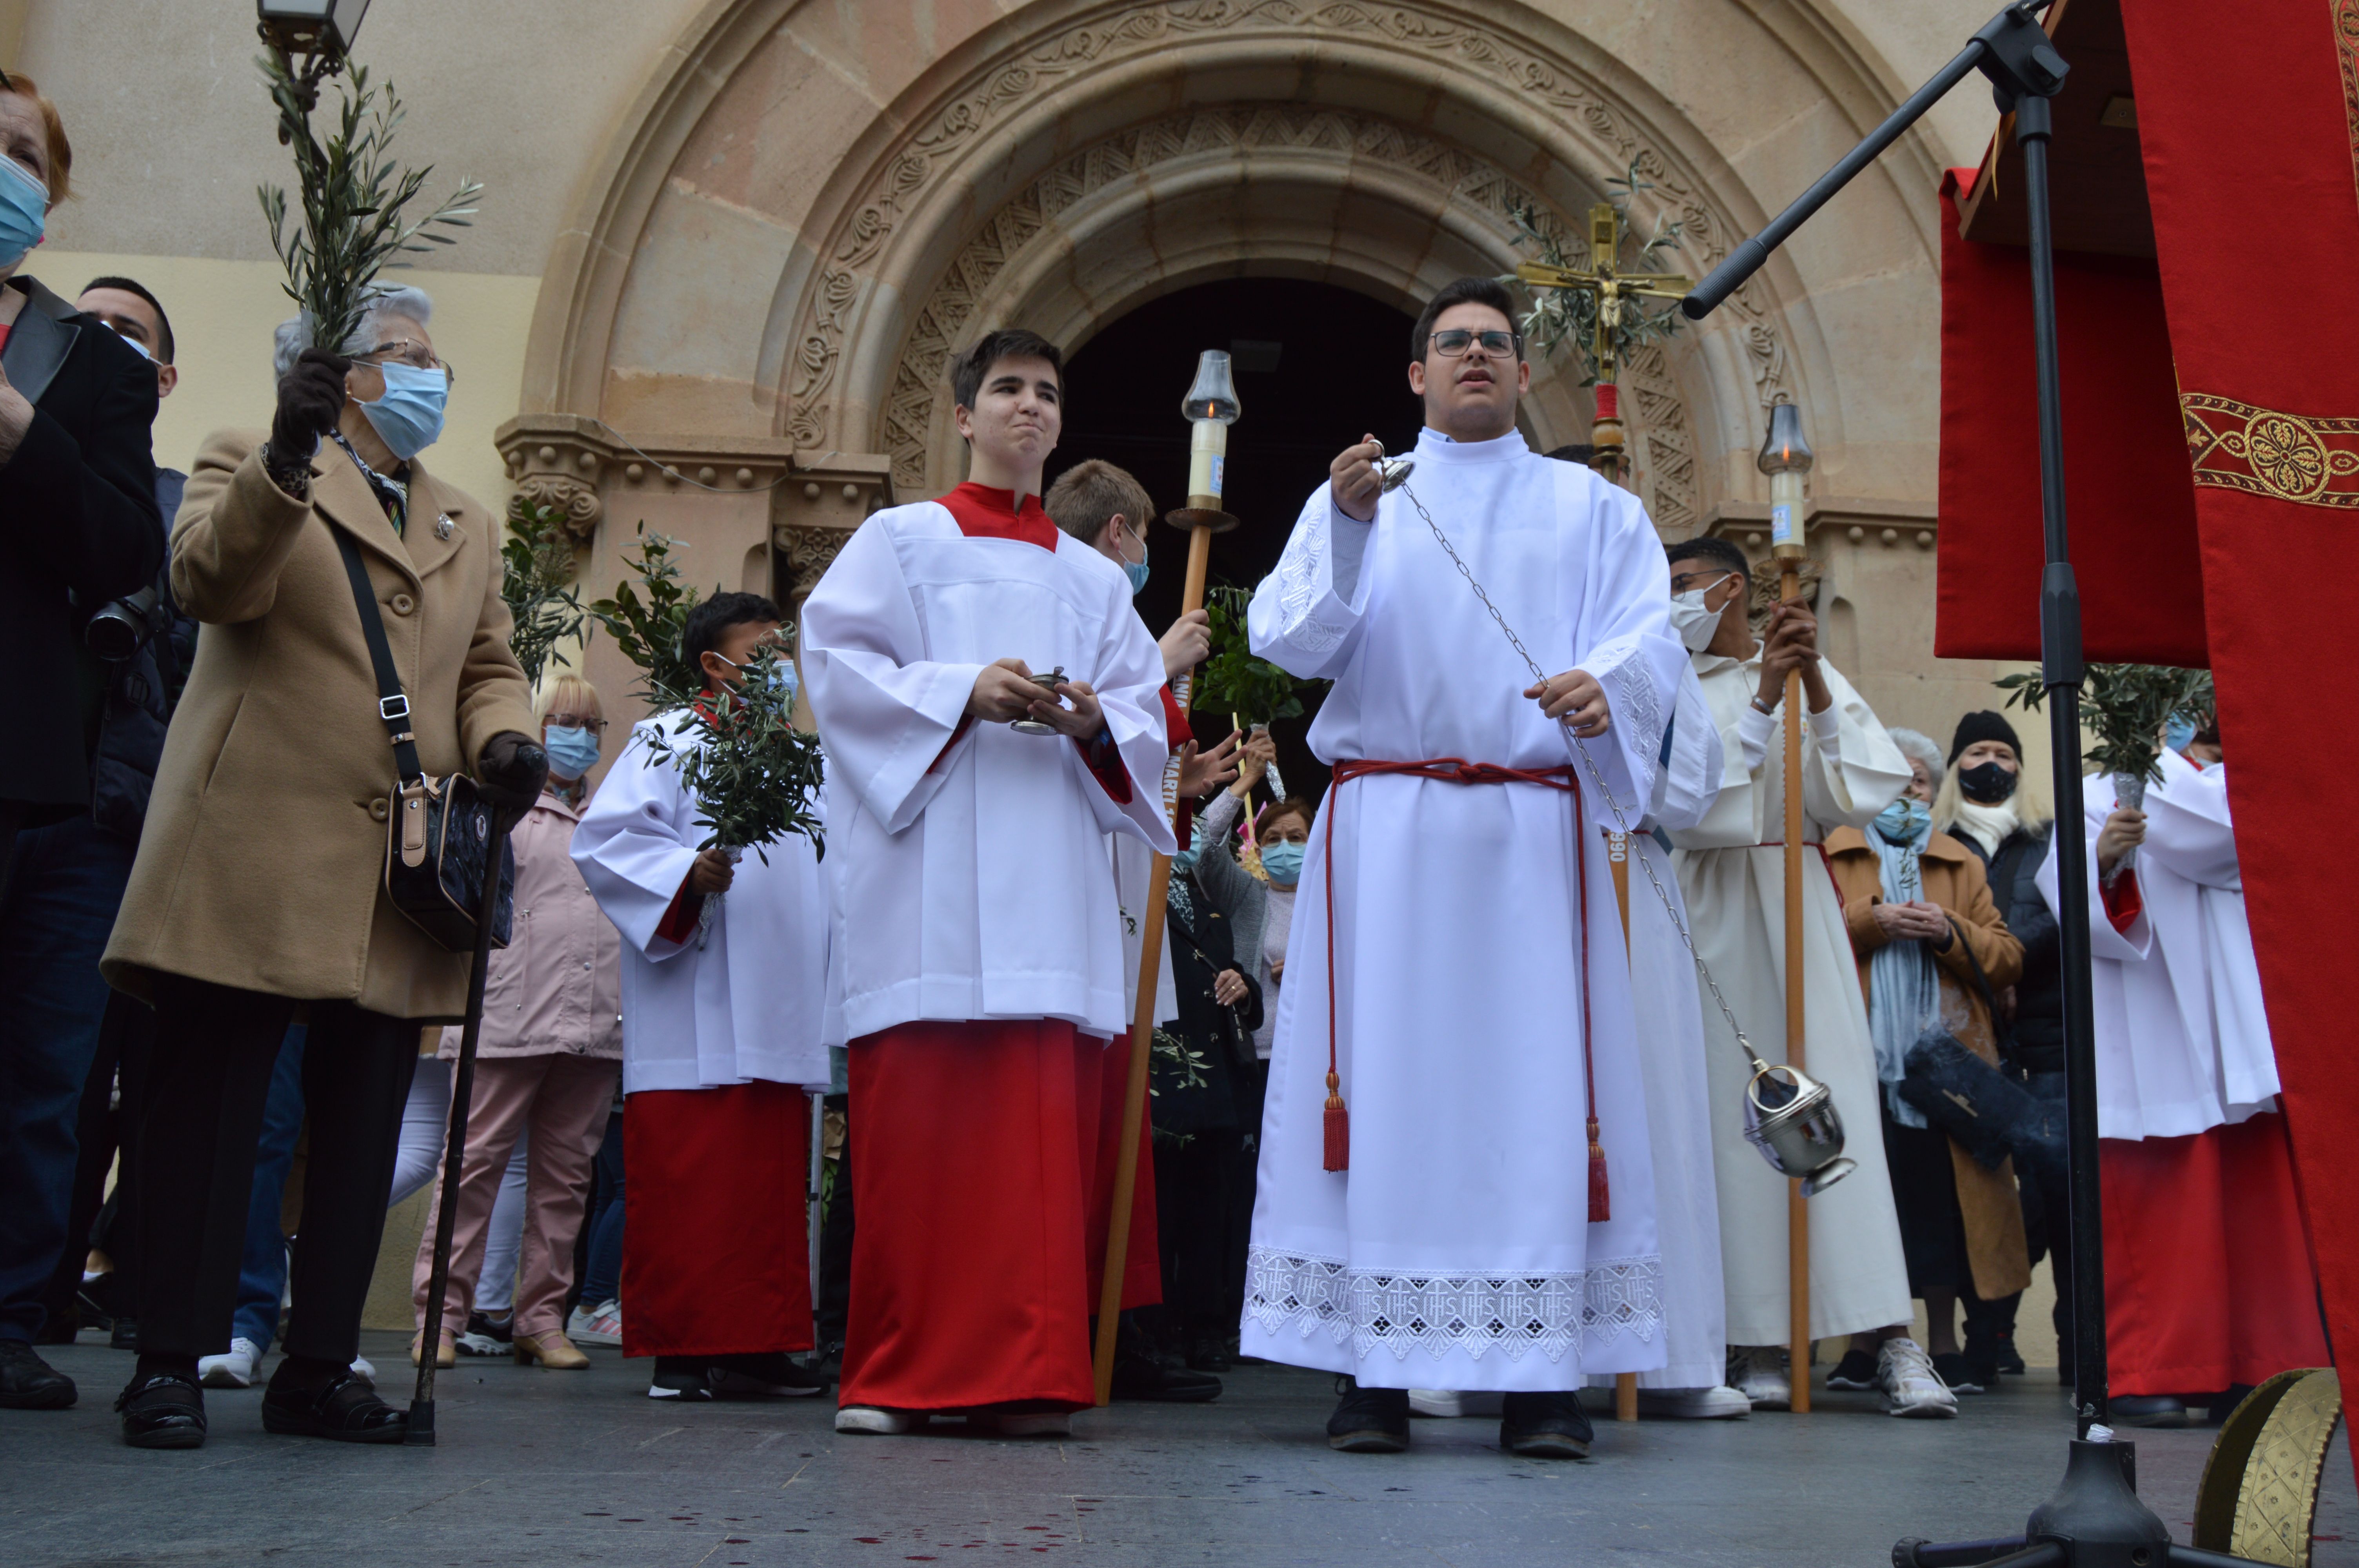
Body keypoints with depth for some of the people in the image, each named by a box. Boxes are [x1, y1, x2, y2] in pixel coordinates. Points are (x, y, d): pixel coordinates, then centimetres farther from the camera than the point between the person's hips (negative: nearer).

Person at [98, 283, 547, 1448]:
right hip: (254, 856, -5)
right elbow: (209, 582, -11)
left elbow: (488, 665, 20)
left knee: (362, 1124, 6)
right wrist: (285, 460, -26)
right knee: (209, 1105, -1)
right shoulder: (248, 466, 7)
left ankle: (319, 1367, 15)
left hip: (398, 873, 5)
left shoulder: (467, 526, 23)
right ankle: (170, 1364, 6)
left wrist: (503, 741, -2)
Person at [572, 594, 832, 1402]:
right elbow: (605, 838, -8)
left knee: (771, 1178, 4)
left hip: (776, 1019, 7)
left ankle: (757, 1343, 8)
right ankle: (681, 1350, -2)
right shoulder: (668, 742, 3)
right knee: (690, 1180, -8)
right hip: (695, 1022, -6)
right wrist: (686, 871, -20)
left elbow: (825, 865, 30)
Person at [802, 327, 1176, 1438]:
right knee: (918, 1121, -7)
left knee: (1043, 1119, -3)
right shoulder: (902, 540, 12)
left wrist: (1094, 721, -7)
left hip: (1051, 876, 3)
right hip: (928, 871, -3)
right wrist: (963, 691, -12)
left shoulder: (1094, 579, 22)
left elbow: (1149, 719, 16)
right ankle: (896, 1373, 2)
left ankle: (1021, 1371, 1)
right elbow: (836, 661, 0)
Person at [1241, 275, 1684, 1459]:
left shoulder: (1590, 507, 17)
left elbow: (1646, 640, 2)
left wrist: (1602, 687, -20)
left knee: (1536, 1082, -5)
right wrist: (1345, 528, -15)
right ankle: (1372, 1371, 0)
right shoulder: (1356, 496, 16)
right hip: (1384, 828, 0)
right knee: (1384, 1082, -4)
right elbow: (1288, 637, 1)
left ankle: (1541, 1374, -1)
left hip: (1533, 834, 0)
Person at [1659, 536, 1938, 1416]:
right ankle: (1757, 1344, -3)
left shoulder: (1815, 681, 13)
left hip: (1793, 906, 0)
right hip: (1703, 909, 0)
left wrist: (1814, 681, -7)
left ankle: (1893, 1341, -11)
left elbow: (1865, 786, 0)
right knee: (1731, 1117, -5)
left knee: (1830, 1110, -9)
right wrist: (1763, 697, -8)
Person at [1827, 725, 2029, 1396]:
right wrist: (1868, 920, -12)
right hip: (1862, 1059, -2)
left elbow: (2008, 958, 11)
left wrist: (1951, 933, -6)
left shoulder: (1962, 864, 19)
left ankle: (1945, 1346, 11)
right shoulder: (1832, 855, 11)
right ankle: (1862, 1345, 7)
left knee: (1943, 1198, 0)